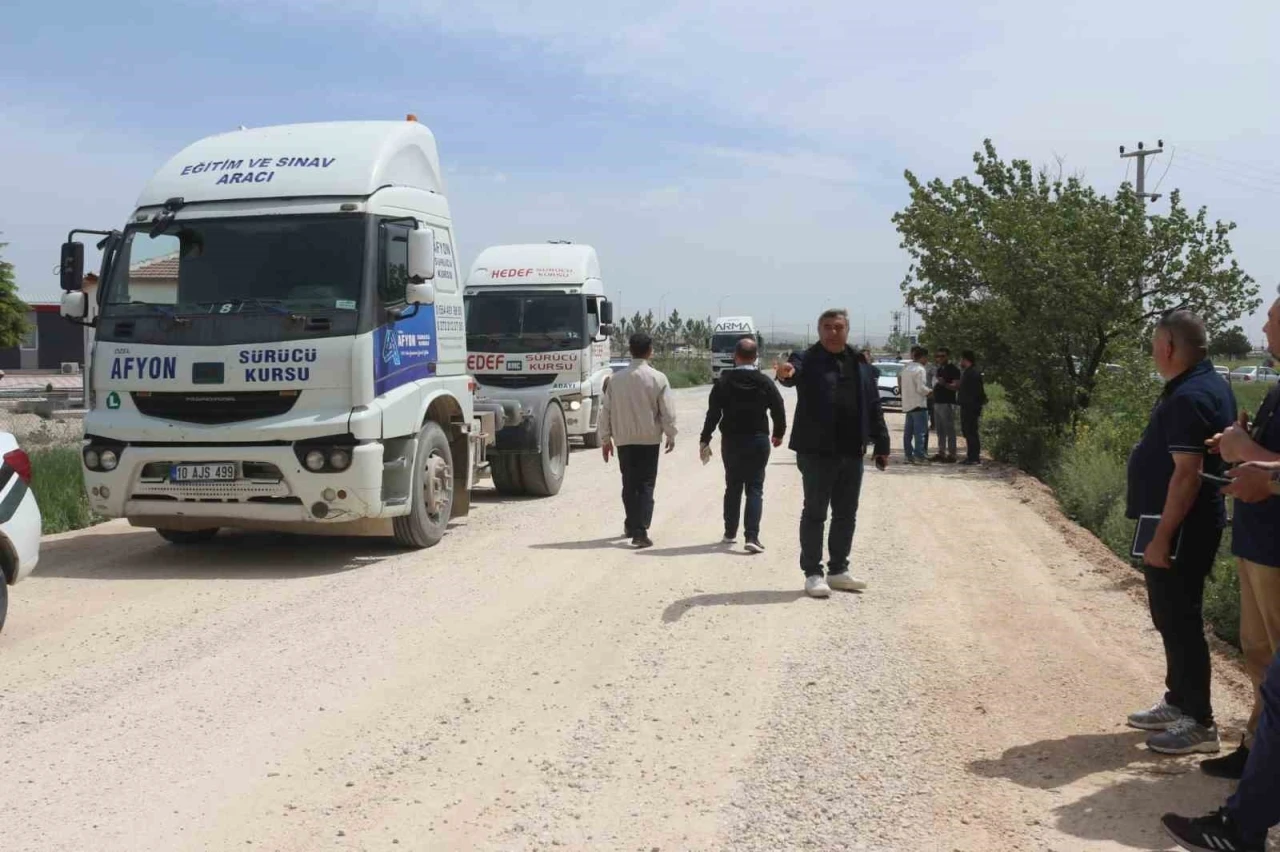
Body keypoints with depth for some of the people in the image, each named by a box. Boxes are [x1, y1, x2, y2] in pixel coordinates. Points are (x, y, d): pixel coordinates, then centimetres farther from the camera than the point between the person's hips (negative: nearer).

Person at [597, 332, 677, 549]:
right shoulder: (658, 378, -8)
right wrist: (671, 436, 8)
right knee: (646, 485, 1)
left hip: (624, 439, 3)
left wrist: (605, 438, 12)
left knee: (629, 484, 16)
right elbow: (668, 411, -7)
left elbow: (606, 410, 2)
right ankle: (640, 531, -8)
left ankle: (632, 525, 28)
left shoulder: (616, 379, -1)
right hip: (649, 439, -2)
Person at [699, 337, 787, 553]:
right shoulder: (765, 382, -4)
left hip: (731, 441, 1)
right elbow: (779, 411, -1)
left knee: (733, 487, 15)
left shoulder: (723, 382, -5)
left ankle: (730, 532, 23)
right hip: (758, 440, -1)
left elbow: (713, 413, -8)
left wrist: (705, 440, -3)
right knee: (754, 488, 0)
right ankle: (752, 536, -12)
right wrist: (778, 434, 16)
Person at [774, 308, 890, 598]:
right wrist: (786, 373, -52)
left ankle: (838, 570, 24)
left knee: (846, 515, 12)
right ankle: (813, 573, 8)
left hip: (852, 452, 6)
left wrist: (881, 445, 10)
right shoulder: (807, 360, -4)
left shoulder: (859, 365, 12)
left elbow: (874, 408, 13)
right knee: (815, 513, 1)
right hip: (817, 452, -5)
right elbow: (793, 372, -28)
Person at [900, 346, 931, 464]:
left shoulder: (906, 368, 14)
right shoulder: (920, 370, -13)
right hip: (918, 404, -9)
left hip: (907, 404, 9)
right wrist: (930, 391, -2)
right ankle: (919, 456, -10)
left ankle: (909, 456, 13)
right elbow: (921, 388, -18)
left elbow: (900, 383, 17)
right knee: (920, 431, -7)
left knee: (908, 431, 10)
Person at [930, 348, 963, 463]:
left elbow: (957, 386, -17)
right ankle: (941, 453, 16)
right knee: (940, 431, 11)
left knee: (949, 430, -7)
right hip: (937, 402, 9)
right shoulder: (939, 369, 17)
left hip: (947, 403, -9)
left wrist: (944, 384, -30)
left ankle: (951, 455, -6)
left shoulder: (953, 369, -8)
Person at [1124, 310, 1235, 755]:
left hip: (1180, 529, -11)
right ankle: (1178, 703, 30)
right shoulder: (1207, 385, 13)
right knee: (1172, 617, 19)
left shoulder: (1189, 397, -21)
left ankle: (1199, 723, 5)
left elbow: (1188, 473, -26)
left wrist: (1162, 537, -25)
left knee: (1180, 620, -3)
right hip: (1184, 525, 11)